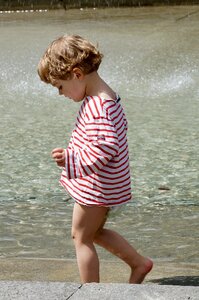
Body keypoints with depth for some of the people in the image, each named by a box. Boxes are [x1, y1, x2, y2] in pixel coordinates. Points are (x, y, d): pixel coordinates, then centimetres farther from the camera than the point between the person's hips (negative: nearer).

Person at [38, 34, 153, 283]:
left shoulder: (95, 107, -27)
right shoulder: (108, 97, 5)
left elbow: (105, 148, -34)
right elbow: (119, 128, 19)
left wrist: (70, 159, -32)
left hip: (96, 187, -10)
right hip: (108, 184, 10)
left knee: (81, 238, 5)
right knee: (95, 232, 25)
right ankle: (139, 263, 31)